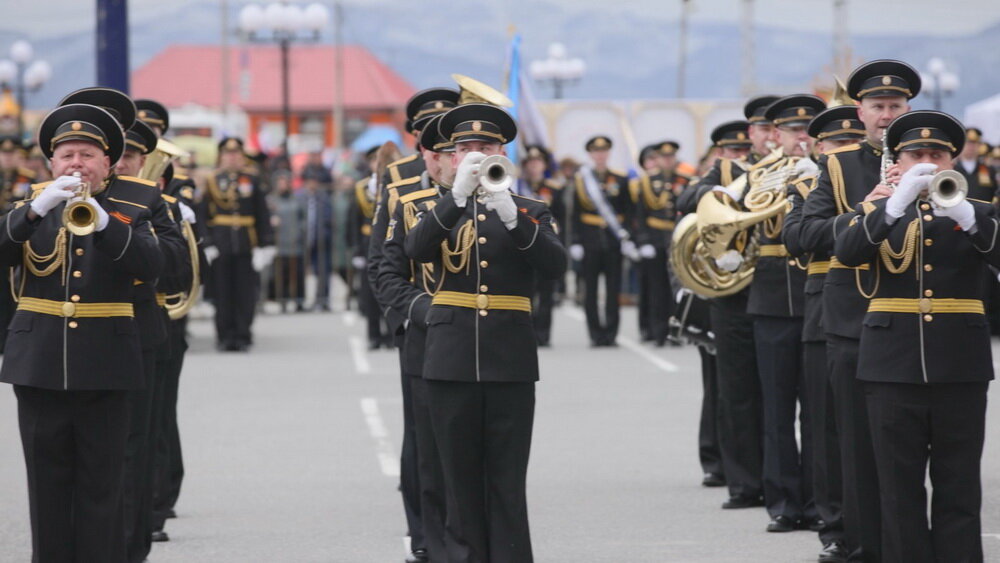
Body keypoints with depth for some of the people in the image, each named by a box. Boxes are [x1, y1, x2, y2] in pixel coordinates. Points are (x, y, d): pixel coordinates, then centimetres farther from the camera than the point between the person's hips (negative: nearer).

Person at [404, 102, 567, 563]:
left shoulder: (530, 211, 8)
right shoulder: (440, 210, 10)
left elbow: (555, 265, -10)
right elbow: (415, 248, -13)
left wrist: (512, 217, -25)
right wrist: (458, 195, -26)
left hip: (510, 363, -1)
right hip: (452, 362, 1)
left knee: (508, 482, -2)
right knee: (460, 478, 3)